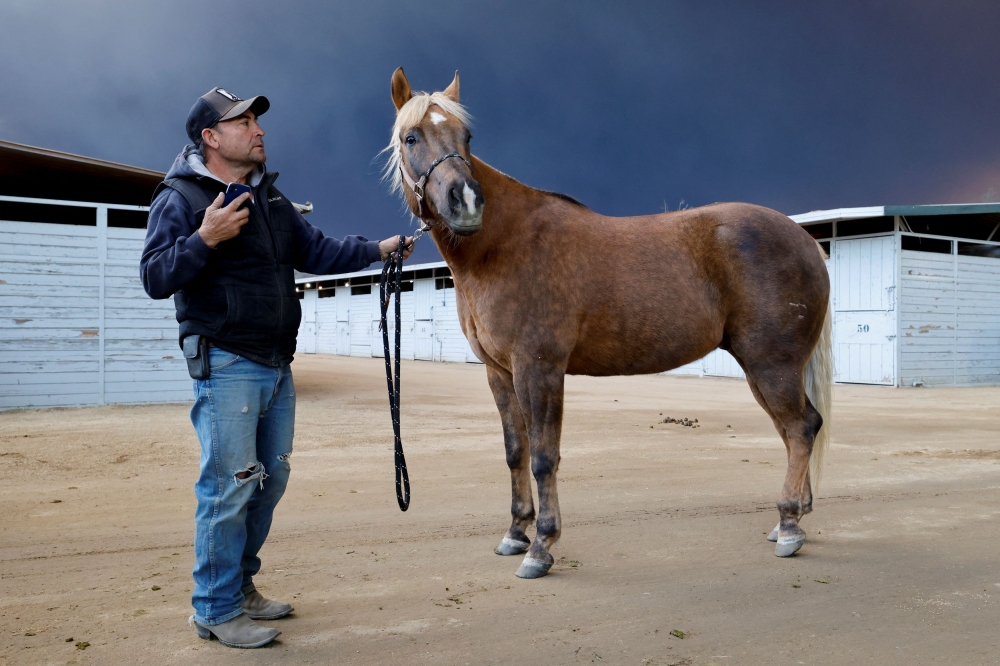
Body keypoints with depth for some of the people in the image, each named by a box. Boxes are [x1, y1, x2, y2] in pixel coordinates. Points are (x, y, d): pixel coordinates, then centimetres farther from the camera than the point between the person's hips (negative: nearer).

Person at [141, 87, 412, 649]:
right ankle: (216, 609, 9)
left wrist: (378, 250, 9)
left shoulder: (271, 197, 16)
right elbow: (156, 278, -13)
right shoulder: (181, 198, -6)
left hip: (277, 365, 8)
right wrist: (204, 237, -25)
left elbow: (317, 252, 18)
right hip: (226, 365, -8)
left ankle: (241, 584, 31)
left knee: (272, 479, 15)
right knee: (230, 486, -5)